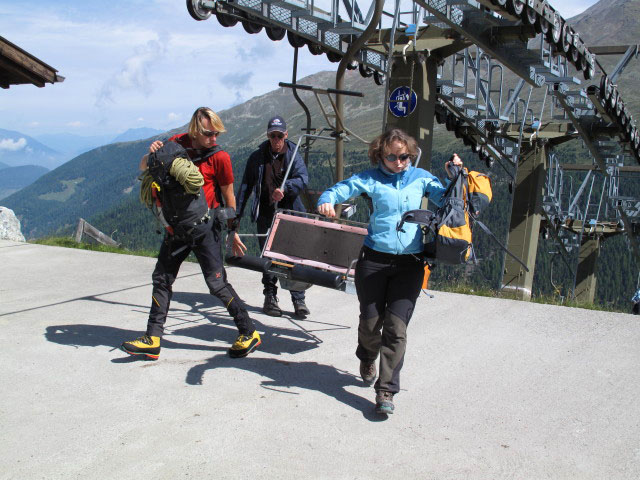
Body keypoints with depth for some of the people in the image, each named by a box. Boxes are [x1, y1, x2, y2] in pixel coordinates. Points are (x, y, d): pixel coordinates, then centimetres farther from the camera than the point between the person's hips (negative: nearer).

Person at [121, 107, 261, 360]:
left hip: (205, 227, -6)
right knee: (161, 279, 8)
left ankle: (249, 333, 4)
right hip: (177, 225, 6)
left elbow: (228, 196, -3)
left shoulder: (219, 157, -10)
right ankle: (152, 340, 18)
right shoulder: (178, 143, 2)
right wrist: (152, 154, -12)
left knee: (217, 282, -8)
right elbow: (144, 168, 11)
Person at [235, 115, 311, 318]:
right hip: (266, 214, 1)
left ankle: (298, 299, 3)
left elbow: (303, 178, -13)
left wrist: (284, 188, -32)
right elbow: (245, 186, 9)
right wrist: (237, 214, 4)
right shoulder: (257, 157, 6)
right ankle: (270, 297, 15)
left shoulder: (294, 156, 4)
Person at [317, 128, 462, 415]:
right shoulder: (371, 179, 3)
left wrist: (454, 177, -3)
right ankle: (367, 359, 42)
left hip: (410, 264, 1)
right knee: (370, 322, 7)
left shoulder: (421, 178, 9)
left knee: (396, 327, -7)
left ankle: (386, 391, 2)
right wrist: (326, 202, -20)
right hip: (374, 260, 0)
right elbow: (337, 190, 1)